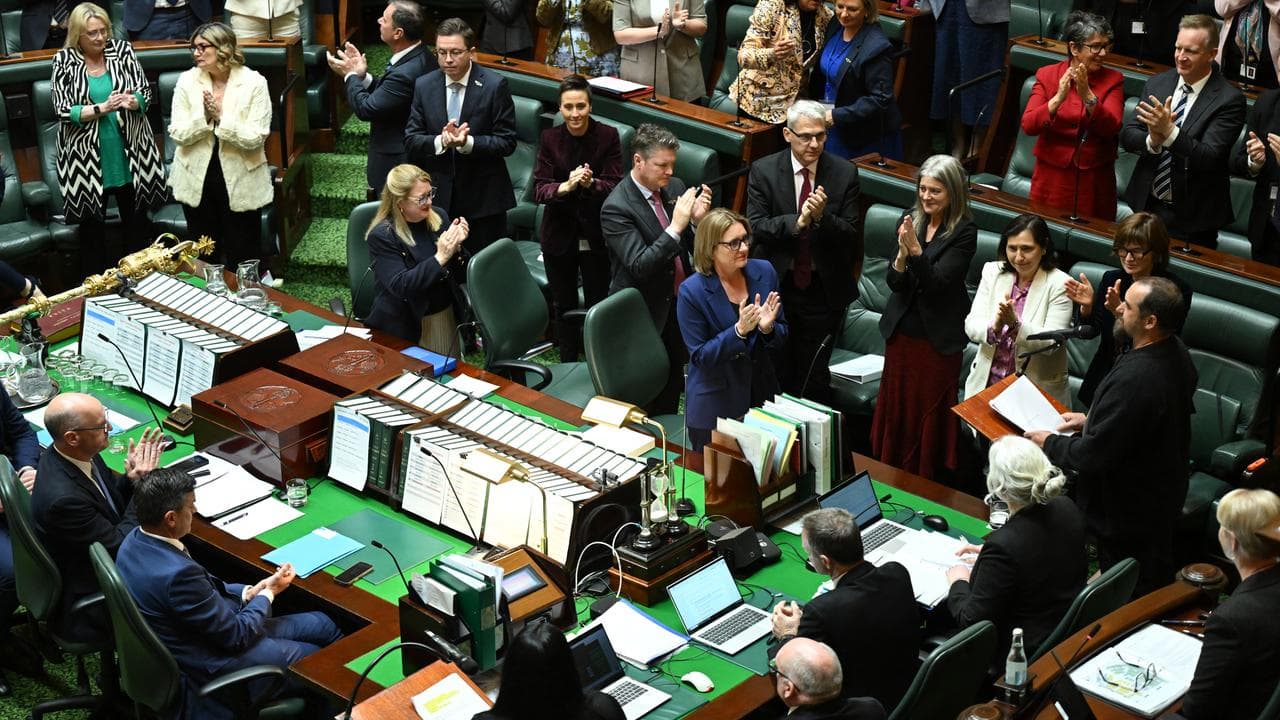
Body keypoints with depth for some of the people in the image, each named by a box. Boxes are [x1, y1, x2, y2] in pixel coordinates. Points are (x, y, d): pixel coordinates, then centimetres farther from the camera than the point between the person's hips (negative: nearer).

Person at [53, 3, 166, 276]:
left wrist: (132, 102, -21)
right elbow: (63, 111, -10)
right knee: (92, 223, 8)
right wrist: (102, 108, -22)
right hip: (87, 160, -2)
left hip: (130, 155, 2)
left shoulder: (122, 50, 0)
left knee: (138, 221, 12)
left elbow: (145, 92, 1)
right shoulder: (65, 61, -6)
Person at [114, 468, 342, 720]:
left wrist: (250, 591, 1)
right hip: (210, 665, -9)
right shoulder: (177, 573, -36)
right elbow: (236, 636, -23)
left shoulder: (137, 539, -8)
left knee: (322, 624, 13)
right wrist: (269, 593, -7)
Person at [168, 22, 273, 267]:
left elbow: (255, 138, -15)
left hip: (240, 182, -3)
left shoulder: (254, 82, -10)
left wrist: (221, 117, -22)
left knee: (244, 256, 5)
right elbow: (178, 133, -5)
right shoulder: (187, 81, -1)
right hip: (197, 180, 3)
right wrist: (204, 117, -21)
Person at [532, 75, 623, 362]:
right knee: (564, 306, 16)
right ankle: (567, 366, 33)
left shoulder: (608, 136, -10)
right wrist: (566, 186, -31)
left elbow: (614, 186, -13)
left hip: (596, 236, -2)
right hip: (559, 235, 2)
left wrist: (590, 183, -34)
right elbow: (539, 189, -10)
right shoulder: (549, 138, -6)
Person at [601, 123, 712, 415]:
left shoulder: (674, 187, -2)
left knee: (672, 384, 22)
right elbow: (639, 267, -29)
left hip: (678, 302, 7)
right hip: (645, 313, -7)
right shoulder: (616, 207, -22)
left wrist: (697, 220, -18)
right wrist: (675, 226, -34)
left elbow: (695, 245, 4)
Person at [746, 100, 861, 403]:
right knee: (778, 371, 13)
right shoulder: (763, 171, -7)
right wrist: (797, 221, -27)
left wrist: (822, 218, -26)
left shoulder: (844, 173, -5)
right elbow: (756, 227, -13)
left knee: (814, 377, 8)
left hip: (825, 289, 0)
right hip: (777, 285, 0)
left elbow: (852, 234, -7)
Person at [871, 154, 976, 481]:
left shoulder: (963, 232, -13)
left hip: (938, 338, -5)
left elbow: (937, 283, -20)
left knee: (930, 414, 5)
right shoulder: (910, 221, 1)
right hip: (902, 330, 5)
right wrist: (902, 253, -23)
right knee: (895, 407, 15)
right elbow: (894, 282, -4)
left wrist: (916, 250, -32)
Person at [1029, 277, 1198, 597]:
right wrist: (1091, 419, 9)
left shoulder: (1134, 378, -36)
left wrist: (1050, 444, -12)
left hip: (1129, 512, -10)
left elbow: (1095, 454, -29)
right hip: (1164, 496, 10)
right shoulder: (1175, 352, -5)